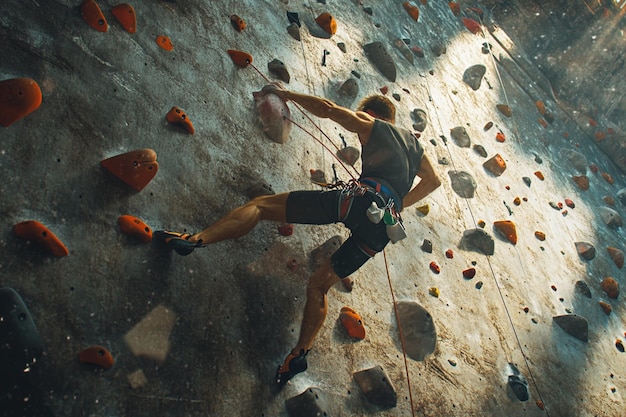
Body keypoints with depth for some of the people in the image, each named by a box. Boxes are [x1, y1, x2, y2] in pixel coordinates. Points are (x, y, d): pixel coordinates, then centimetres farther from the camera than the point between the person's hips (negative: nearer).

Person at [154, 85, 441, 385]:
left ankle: (195, 239, -20)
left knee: (262, 205, -5)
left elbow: (327, 109, 4)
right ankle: (300, 353, 9)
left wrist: (285, 93, 14)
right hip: (386, 223, 7)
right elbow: (433, 180, 41)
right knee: (319, 284, 16)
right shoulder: (412, 142, 33)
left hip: (362, 198, -7)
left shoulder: (375, 127, 16)